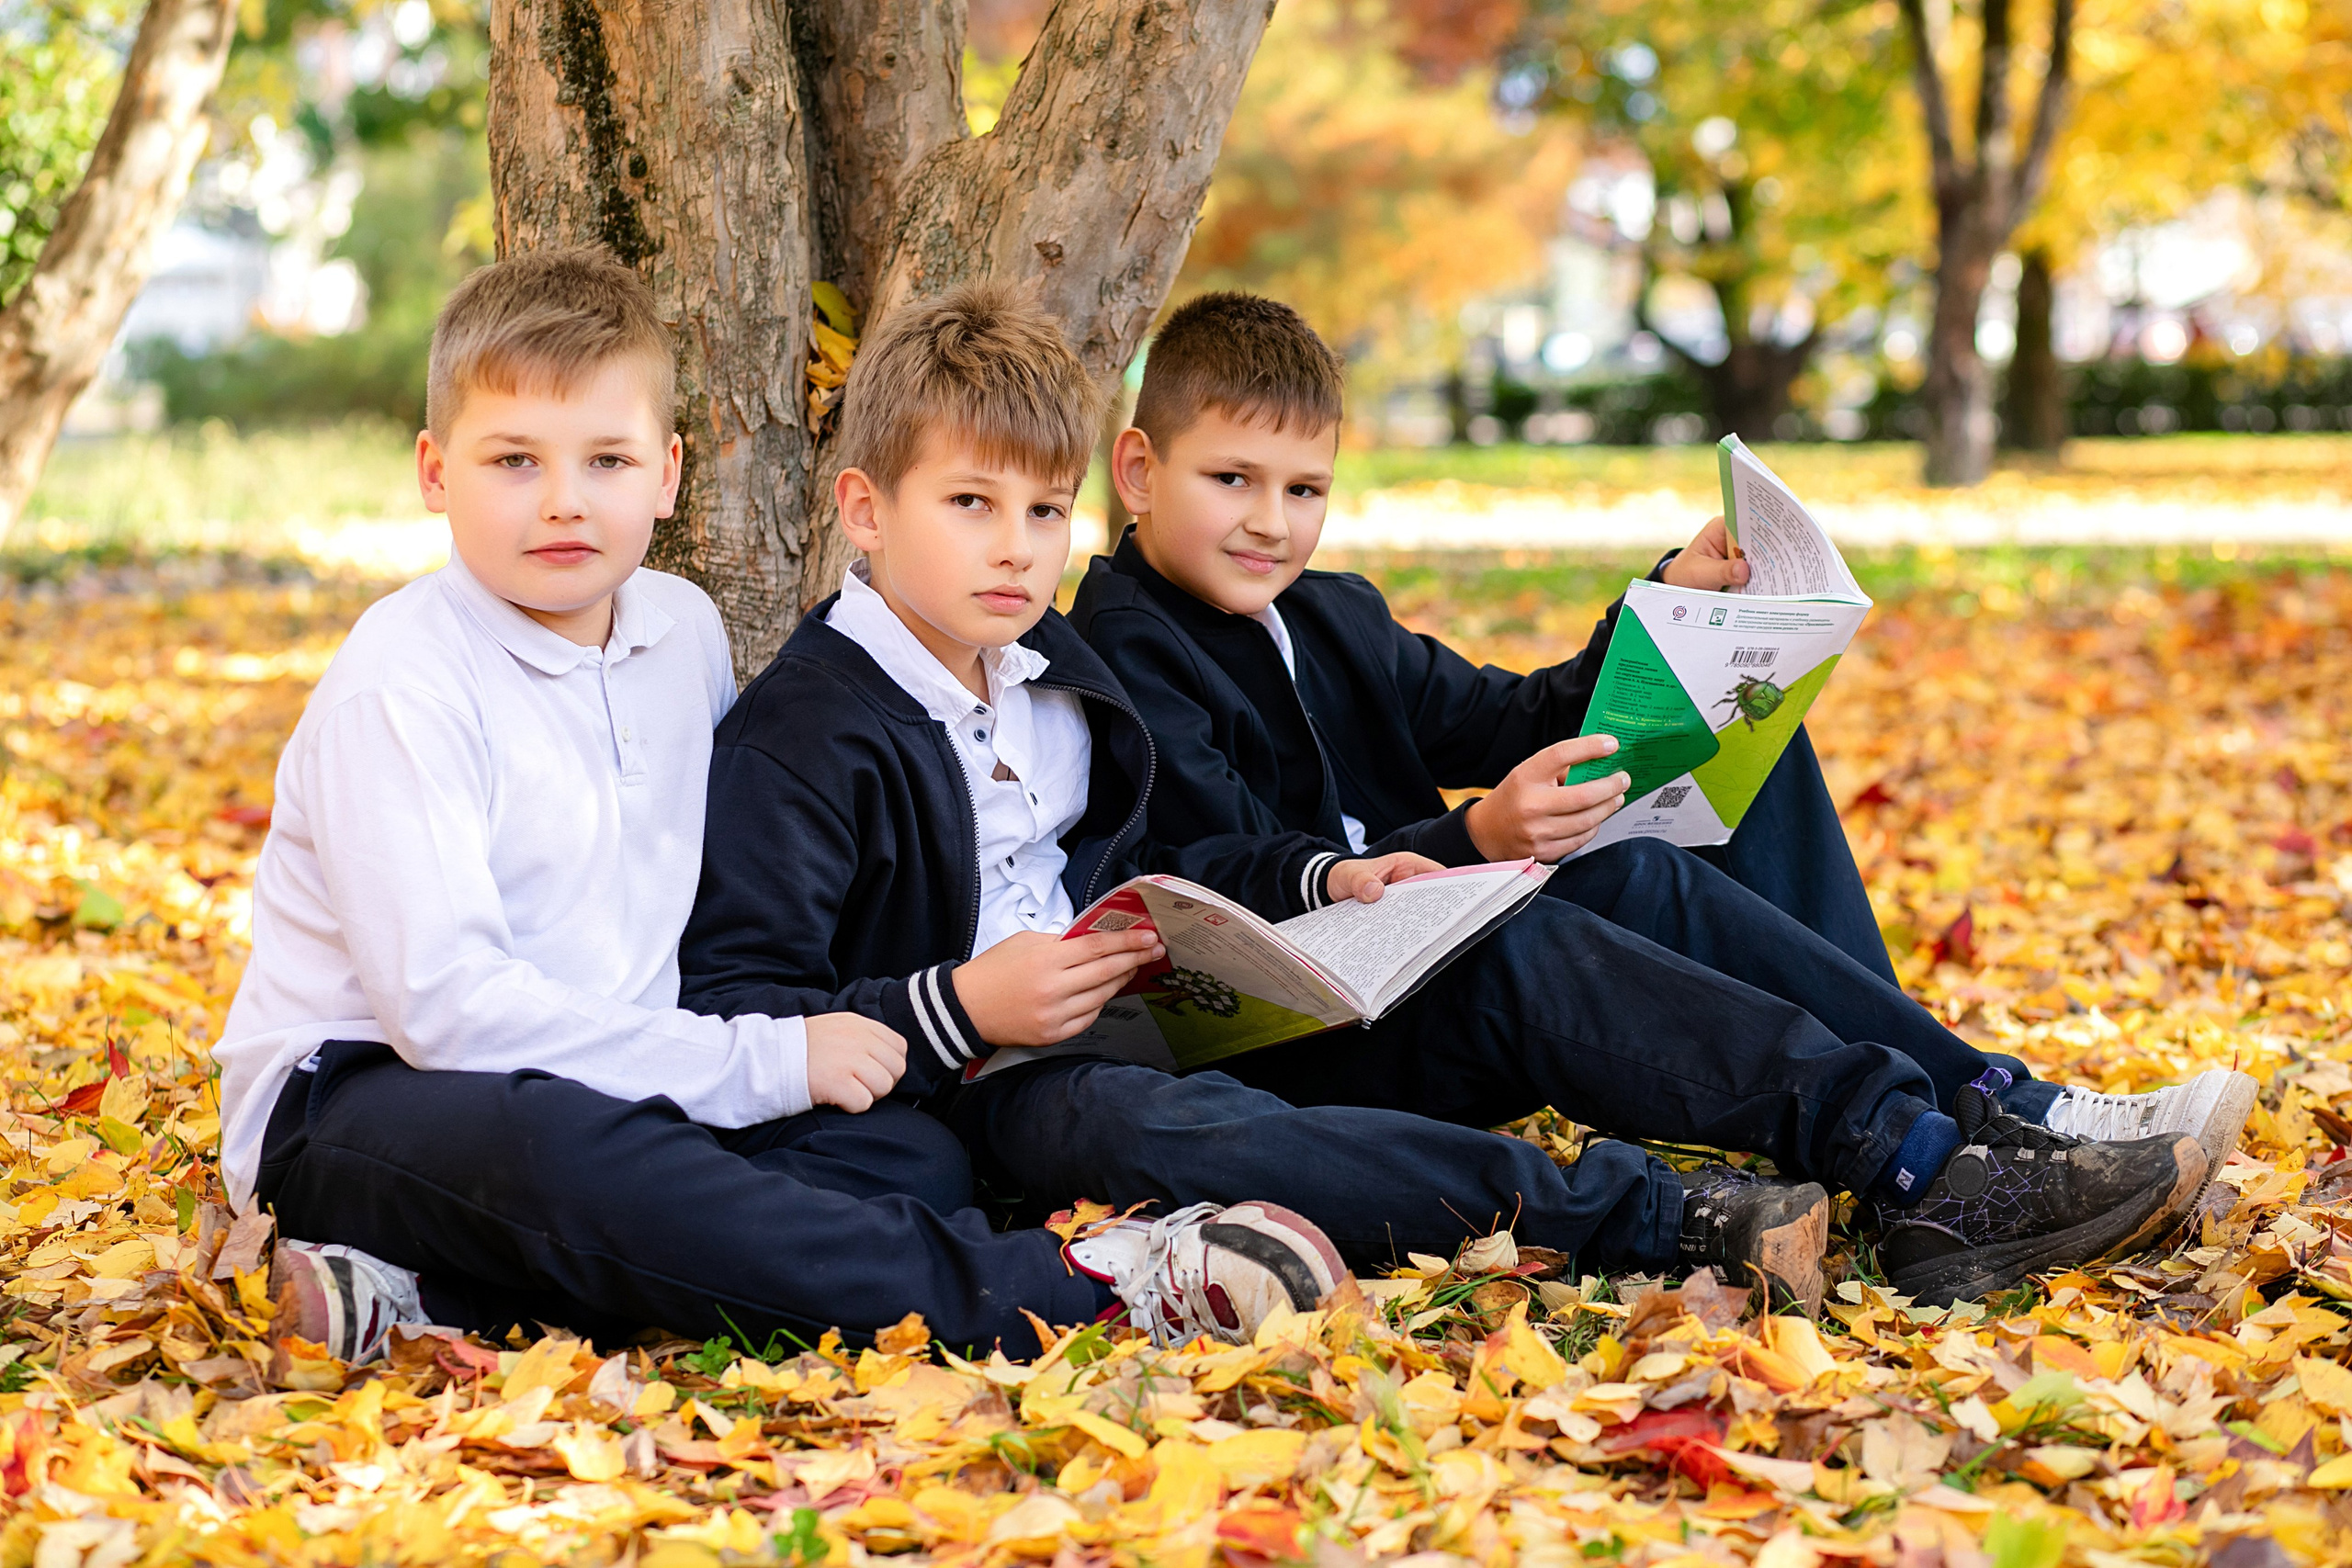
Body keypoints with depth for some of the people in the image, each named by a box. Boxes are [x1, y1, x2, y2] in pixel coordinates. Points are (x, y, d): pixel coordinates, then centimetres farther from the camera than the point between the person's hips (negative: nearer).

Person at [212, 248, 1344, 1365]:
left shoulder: (683, 633, 7)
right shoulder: (400, 684, -15)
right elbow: (444, 999, -23)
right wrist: (758, 1063, -21)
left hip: (602, 1089, 7)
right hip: (351, 1100, -7)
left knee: (911, 1155, -12)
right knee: (560, 1146, -39)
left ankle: (430, 1294, -26)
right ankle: (1057, 1291, -35)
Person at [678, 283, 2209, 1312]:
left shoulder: (1055, 672, 17)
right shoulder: (802, 737, -11)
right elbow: (733, 1010, -17)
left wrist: (1315, 880, 13)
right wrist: (958, 1012, -27)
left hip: (1164, 1016, 8)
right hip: (998, 1093, -8)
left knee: (1506, 960, -8)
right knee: (1164, 1132, -43)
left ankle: (1929, 1160, -17)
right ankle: (1661, 1221, -46)